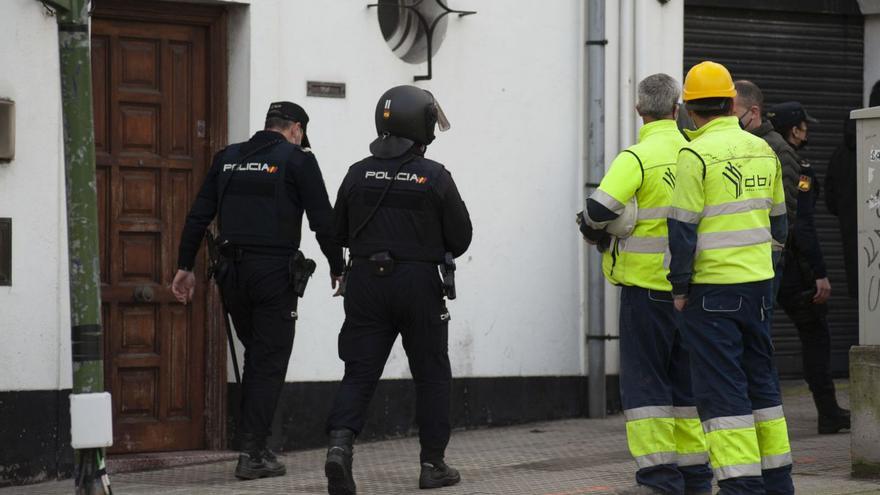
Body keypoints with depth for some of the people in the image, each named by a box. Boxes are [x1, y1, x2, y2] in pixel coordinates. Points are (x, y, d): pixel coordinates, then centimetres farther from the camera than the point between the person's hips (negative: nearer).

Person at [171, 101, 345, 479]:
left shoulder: (227, 158, 12)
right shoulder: (297, 159, -1)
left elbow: (199, 216, 10)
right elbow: (322, 220, -4)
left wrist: (185, 267, 13)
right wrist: (337, 268, 8)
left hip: (232, 271, 5)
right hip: (275, 272, -5)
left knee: (256, 356, 19)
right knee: (270, 363, 1)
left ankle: (252, 444, 18)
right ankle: (252, 454, -4)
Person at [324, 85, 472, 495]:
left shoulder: (358, 174, 0)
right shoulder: (434, 177, -9)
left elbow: (339, 232, 8)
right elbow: (461, 237, -3)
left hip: (366, 281, 3)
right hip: (419, 285, -2)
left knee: (360, 373, 3)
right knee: (431, 376, 11)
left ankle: (340, 443, -19)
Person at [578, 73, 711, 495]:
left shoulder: (638, 157, -13)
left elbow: (600, 210, -22)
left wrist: (593, 232, -1)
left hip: (647, 285, -5)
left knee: (645, 381, 0)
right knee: (686, 380, 14)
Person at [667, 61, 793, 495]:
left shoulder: (696, 155, -12)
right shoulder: (762, 151, 9)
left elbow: (682, 227, -13)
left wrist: (680, 287, -5)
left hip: (712, 287, -7)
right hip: (758, 281, 7)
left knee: (721, 386, -3)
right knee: (760, 379, 16)